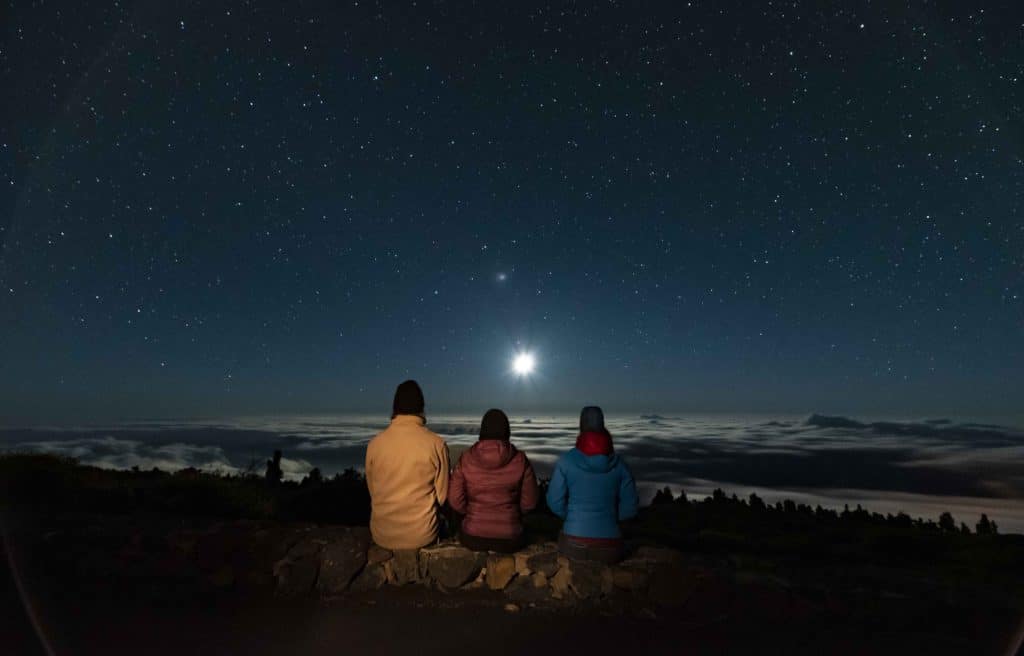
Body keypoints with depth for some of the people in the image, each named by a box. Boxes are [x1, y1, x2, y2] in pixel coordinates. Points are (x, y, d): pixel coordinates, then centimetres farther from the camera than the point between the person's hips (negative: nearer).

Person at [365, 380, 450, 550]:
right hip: (422, 535, -2)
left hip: (382, 535, 2)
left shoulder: (374, 443, -9)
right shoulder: (437, 444, -15)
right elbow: (442, 496, -5)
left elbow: (373, 492, 3)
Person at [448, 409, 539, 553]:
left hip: (473, 537, 1)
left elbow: (455, 501, -6)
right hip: (509, 540, 0)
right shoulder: (520, 460, -11)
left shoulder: (466, 459, -10)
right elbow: (529, 502, -5)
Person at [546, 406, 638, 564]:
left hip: (574, 545, -1)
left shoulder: (566, 460, -9)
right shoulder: (618, 463, -3)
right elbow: (630, 506, 2)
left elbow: (555, 502, -6)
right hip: (609, 547, 1)